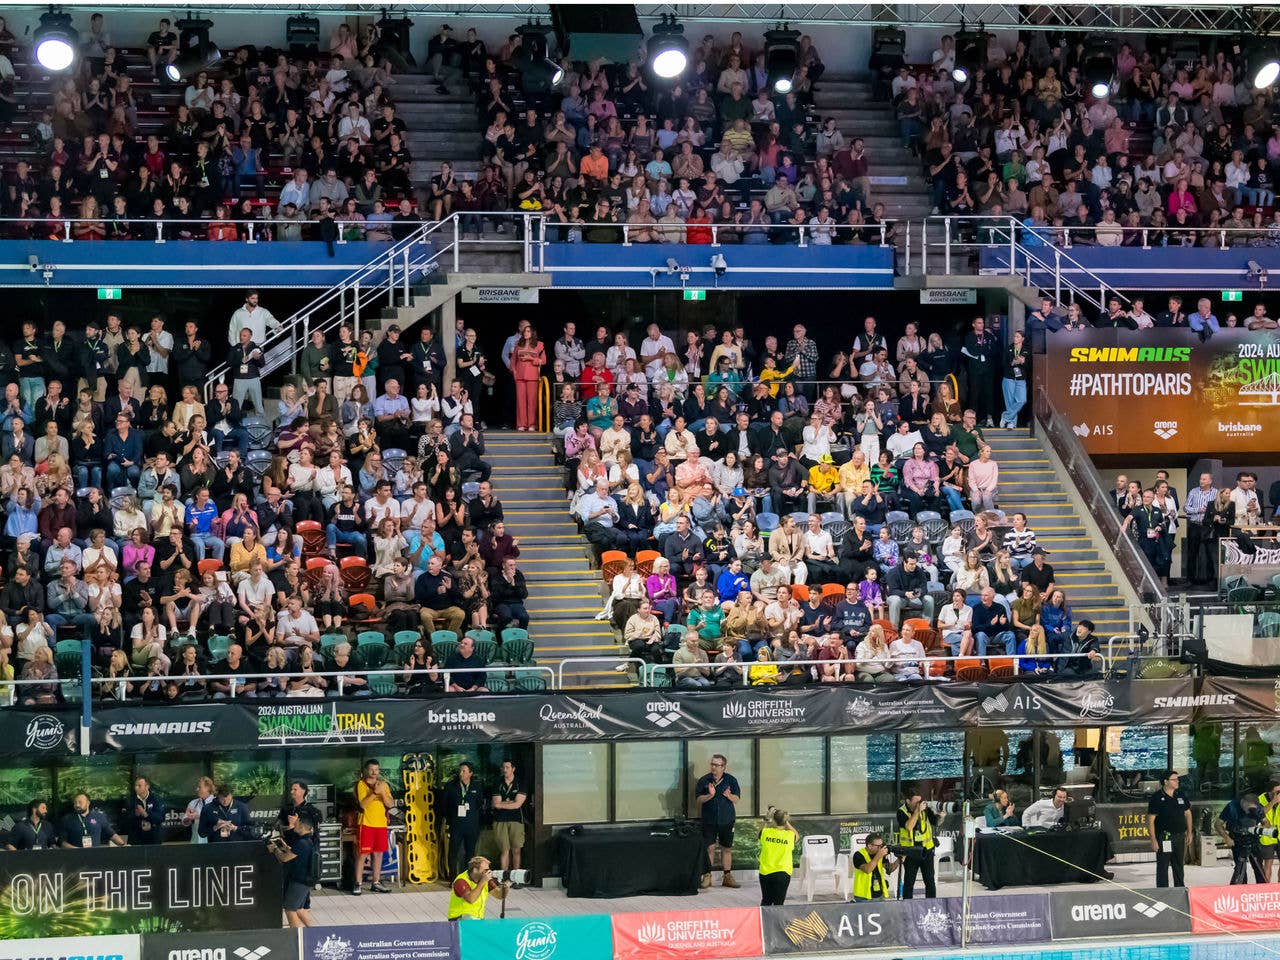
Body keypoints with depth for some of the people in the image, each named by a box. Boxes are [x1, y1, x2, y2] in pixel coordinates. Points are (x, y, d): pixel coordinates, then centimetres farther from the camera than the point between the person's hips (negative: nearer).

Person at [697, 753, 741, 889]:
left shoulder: (731, 780, 2)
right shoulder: (704, 780, 0)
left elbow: (736, 799, 1)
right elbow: (699, 800, -3)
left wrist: (729, 795, -20)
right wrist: (710, 795, -21)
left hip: (727, 820, 1)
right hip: (709, 820, -1)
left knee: (727, 848, 7)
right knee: (710, 848, -2)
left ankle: (727, 877, 15)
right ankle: (707, 876, 5)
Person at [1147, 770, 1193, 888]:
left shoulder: (1180, 795, 10)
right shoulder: (1156, 798, -9)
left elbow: (1187, 813, 20)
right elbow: (1150, 820, -11)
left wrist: (1189, 833, 14)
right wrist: (1153, 840, -16)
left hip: (1179, 836, 6)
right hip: (1164, 837, -6)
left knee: (1179, 865, 15)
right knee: (1163, 867, -3)